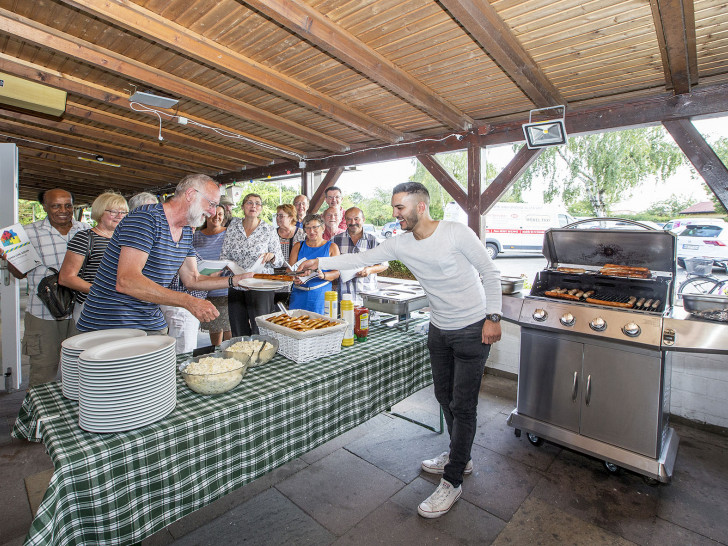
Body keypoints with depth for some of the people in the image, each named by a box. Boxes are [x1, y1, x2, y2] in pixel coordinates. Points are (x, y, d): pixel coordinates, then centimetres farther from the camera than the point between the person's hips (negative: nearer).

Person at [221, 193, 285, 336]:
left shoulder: (269, 230, -1)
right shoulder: (233, 227, 6)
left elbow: (280, 261, 1)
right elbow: (224, 255, 11)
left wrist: (271, 256, -21)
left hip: (260, 288, -3)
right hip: (236, 287, 3)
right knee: (238, 335, 11)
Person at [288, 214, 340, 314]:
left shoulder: (331, 247, 5)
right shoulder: (298, 246, 13)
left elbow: (337, 272, -2)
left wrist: (323, 275, -21)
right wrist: (294, 278, -12)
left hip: (321, 295, -2)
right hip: (299, 294, 2)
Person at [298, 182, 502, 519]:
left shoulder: (457, 233, -19)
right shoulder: (400, 244, -4)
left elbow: (490, 274, -11)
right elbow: (363, 259, 1)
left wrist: (493, 318, -14)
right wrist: (320, 263, -3)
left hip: (473, 331, -6)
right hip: (439, 329, 6)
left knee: (463, 405, 0)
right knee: (445, 396, 17)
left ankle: (452, 482, 16)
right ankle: (460, 457, 40)